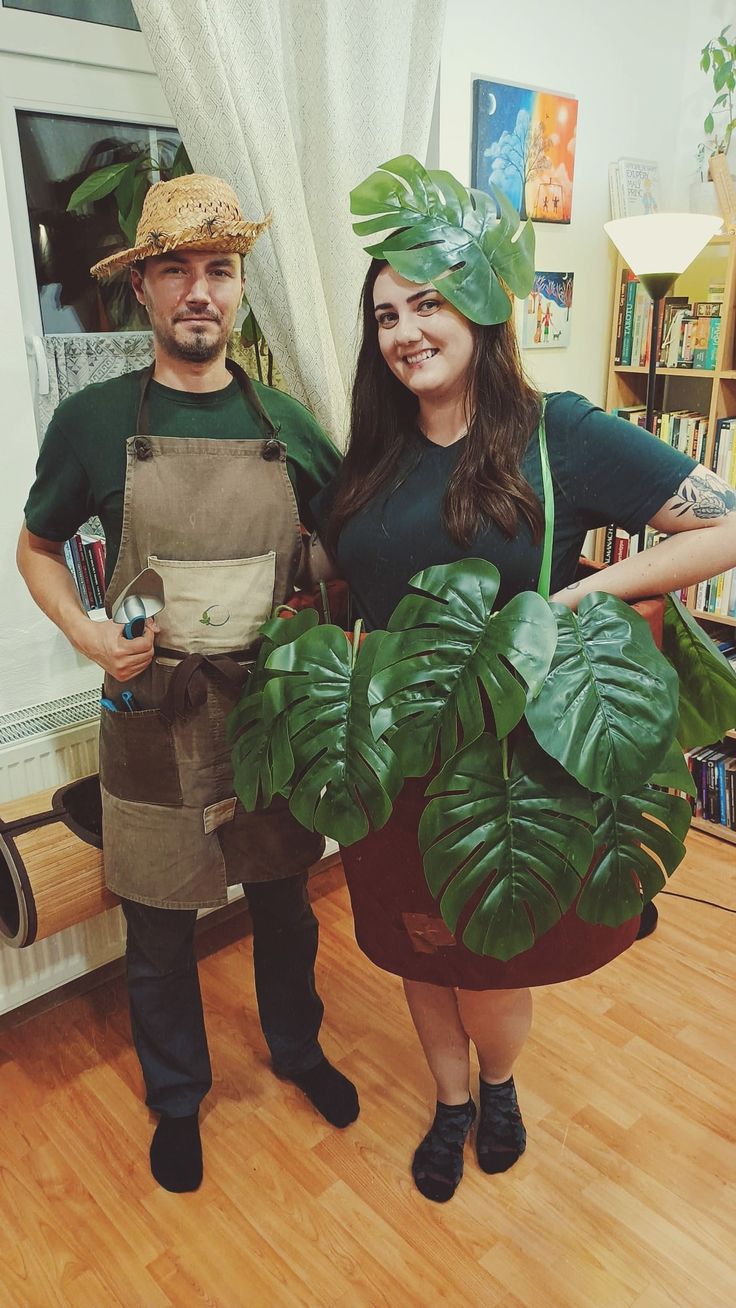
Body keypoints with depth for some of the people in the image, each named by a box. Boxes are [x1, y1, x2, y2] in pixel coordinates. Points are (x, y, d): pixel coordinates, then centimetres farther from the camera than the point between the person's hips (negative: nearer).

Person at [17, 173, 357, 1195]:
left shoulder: (285, 424, 1)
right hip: (154, 720, -1)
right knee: (161, 933, 14)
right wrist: (88, 634, -9)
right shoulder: (94, 421, -5)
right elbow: (36, 547, 7)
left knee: (283, 902, 21)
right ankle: (176, 1096, 42)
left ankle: (298, 1048, 49)